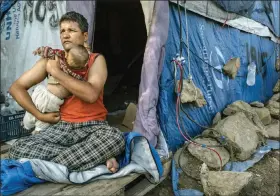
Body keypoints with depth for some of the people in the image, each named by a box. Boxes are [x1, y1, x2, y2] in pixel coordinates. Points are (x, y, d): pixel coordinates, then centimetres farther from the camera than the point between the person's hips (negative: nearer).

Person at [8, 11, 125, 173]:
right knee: (17, 150, -21)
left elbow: (91, 94, -20)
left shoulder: (96, 60, -1)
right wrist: (40, 115, -4)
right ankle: (96, 156, -19)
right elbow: (16, 87, 8)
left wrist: (57, 72, -13)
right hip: (62, 126, 4)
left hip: (93, 127, -3)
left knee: (116, 138, -35)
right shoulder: (51, 60, 7)